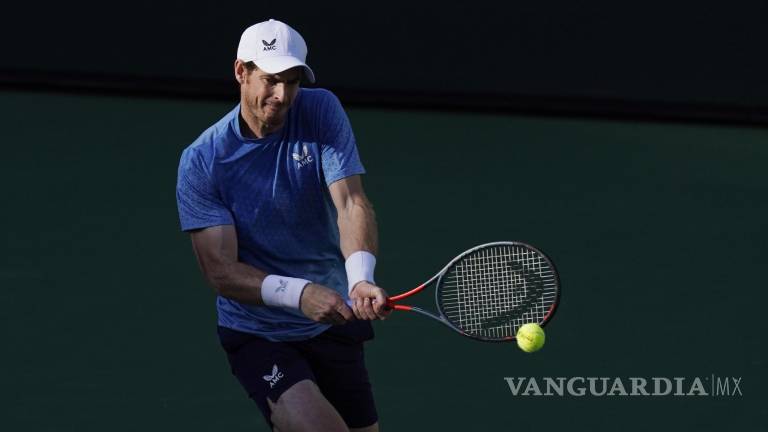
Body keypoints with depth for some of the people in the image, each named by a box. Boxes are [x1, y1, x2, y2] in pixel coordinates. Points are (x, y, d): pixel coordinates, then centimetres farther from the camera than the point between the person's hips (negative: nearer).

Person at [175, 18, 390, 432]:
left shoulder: (321, 111, -8)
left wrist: (361, 277, -39)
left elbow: (351, 203, -19)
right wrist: (300, 294, -34)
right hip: (256, 332, -4)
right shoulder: (201, 161, -14)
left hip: (334, 322, 4)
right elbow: (222, 272, -18)